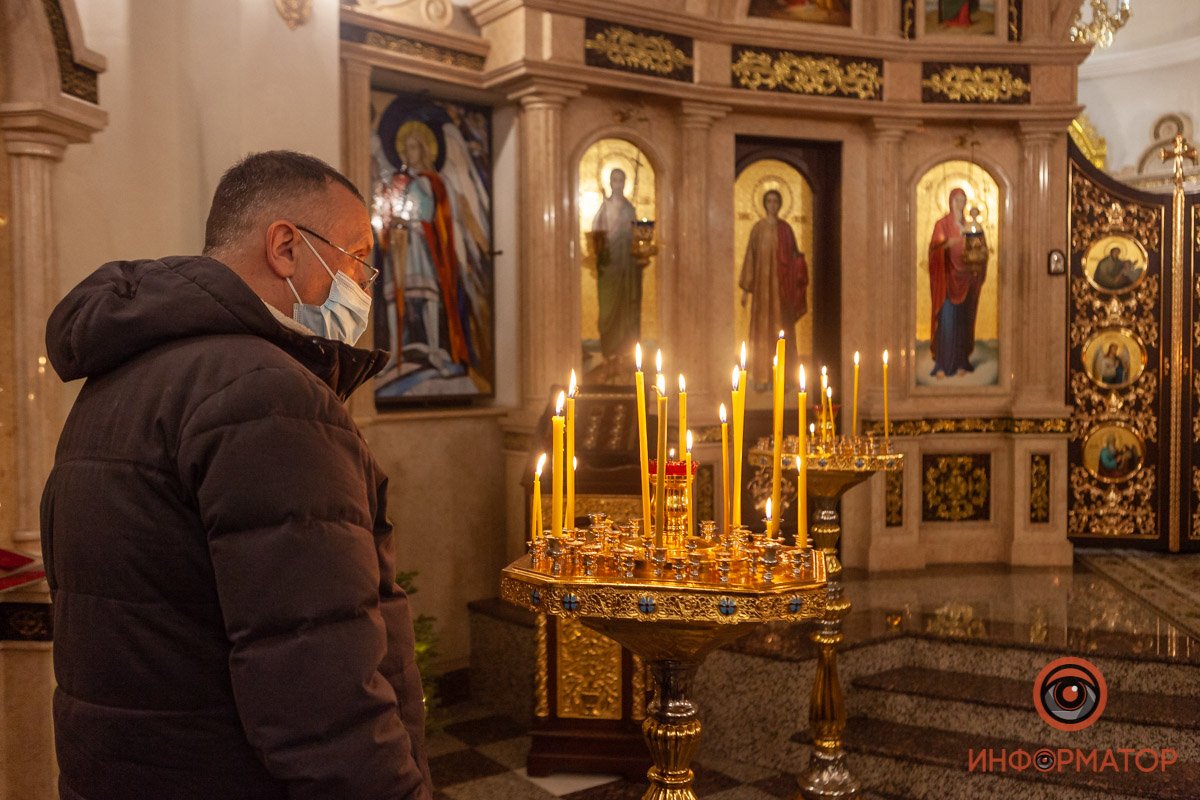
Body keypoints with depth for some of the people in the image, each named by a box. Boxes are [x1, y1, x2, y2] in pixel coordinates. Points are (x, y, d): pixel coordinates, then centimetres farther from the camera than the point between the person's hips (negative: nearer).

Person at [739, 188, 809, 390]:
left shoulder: (786, 229, 7)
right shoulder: (758, 228, 4)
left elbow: (793, 255, 11)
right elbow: (750, 257, 2)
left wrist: (800, 257, -12)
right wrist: (746, 288, -2)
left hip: (781, 285, 1)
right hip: (762, 284, -1)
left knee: (782, 327, 1)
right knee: (762, 328, -2)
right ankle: (761, 377, 2)